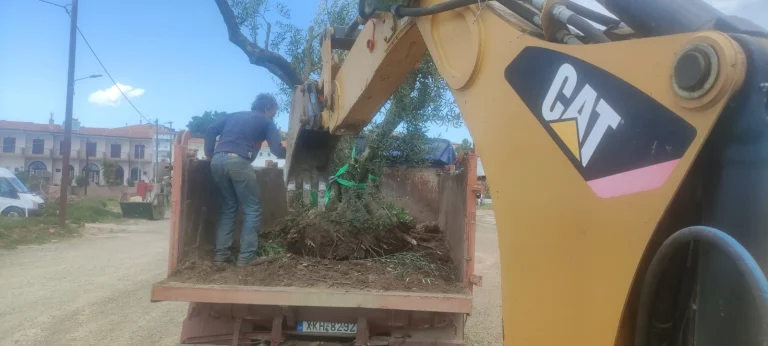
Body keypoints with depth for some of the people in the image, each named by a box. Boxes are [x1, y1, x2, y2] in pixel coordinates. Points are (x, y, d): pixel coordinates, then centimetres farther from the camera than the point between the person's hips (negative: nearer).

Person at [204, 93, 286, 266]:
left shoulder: (233, 116, 31)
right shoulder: (266, 122, 18)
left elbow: (211, 130, 16)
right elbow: (277, 150, 9)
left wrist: (209, 153, 18)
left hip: (217, 160, 6)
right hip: (238, 161, -6)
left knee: (228, 207, 18)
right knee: (252, 209, 5)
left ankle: (221, 254, 13)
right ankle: (246, 256, 0)